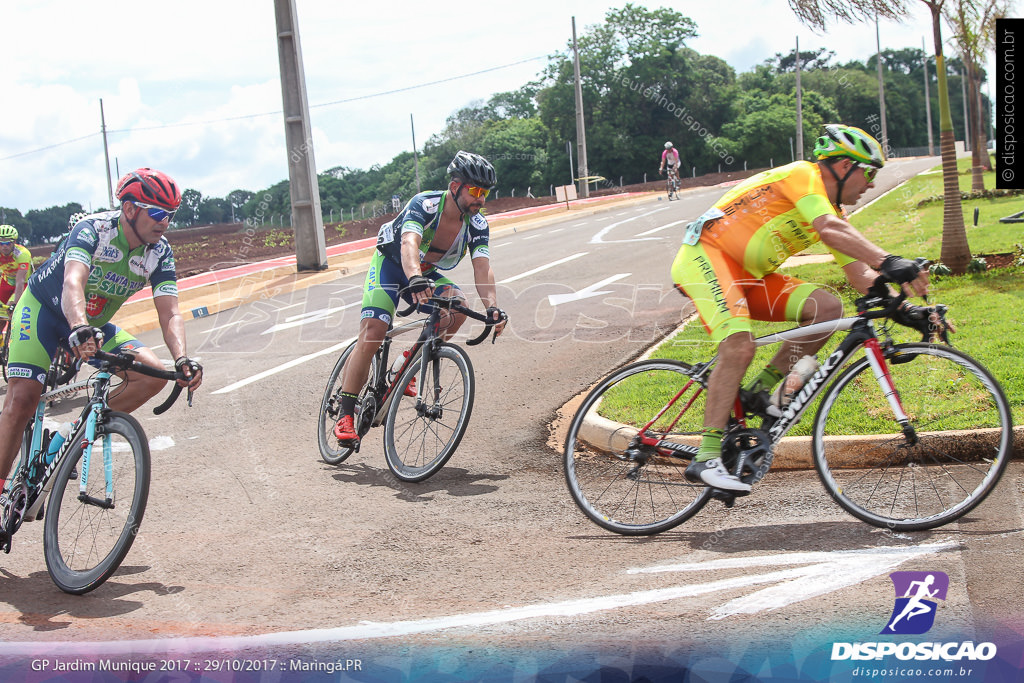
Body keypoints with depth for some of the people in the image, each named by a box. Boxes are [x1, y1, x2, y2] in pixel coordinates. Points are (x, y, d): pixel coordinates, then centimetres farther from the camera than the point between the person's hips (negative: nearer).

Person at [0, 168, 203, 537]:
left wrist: (182, 359, -40)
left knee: (152, 374, -16)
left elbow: (169, 314, -20)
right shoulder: (93, 230, -28)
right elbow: (73, 282, -45)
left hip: (93, 325, 5)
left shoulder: (159, 252, -14)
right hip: (45, 310, -5)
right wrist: (80, 330, -65)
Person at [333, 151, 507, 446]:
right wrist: (415, 280, -67)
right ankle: (345, 416, -13)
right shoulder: (424, 204, -30)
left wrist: (492, 307, -45)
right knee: (371, 336, -20)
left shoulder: (477, 225, -16)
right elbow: (409, 244, -47)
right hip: (391, 264, -5)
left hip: (427, 274, 5)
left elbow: (482, 268, -26)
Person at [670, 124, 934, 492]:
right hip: (705, 256, -9)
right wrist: (889, 262, -43)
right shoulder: (804, 175, -14)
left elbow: (859, 274, 9)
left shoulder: (831, 210, 13)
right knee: (740, 346, -29)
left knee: (827, 306, -9)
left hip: (747, 274, 9)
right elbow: (830, 231, -32)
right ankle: (706, 457, -27)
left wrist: (900, 306, -6)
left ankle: (761, 389, -1)